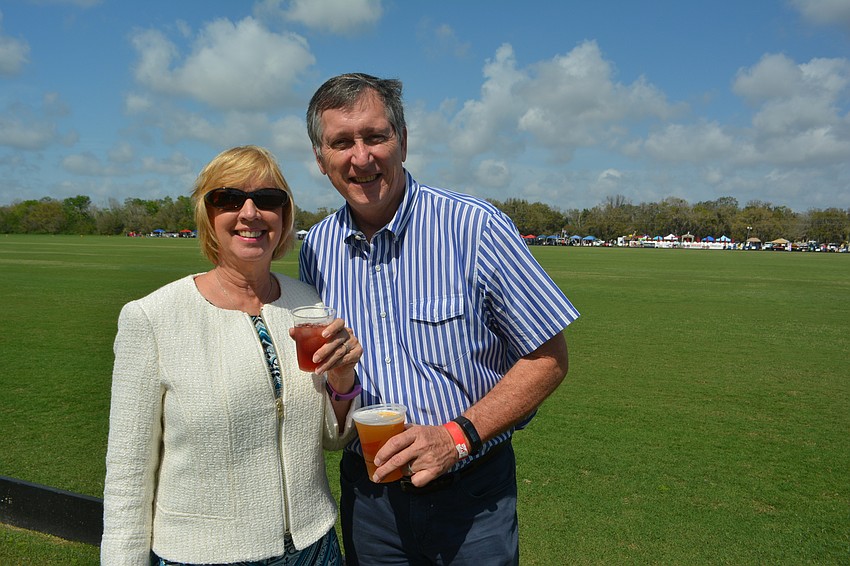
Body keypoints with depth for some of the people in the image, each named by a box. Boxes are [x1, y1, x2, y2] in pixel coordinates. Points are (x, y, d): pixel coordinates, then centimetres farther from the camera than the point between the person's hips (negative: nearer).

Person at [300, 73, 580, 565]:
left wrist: (460, 434, -20)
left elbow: (548, 357, -11)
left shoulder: (475, 227, -16)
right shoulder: (318, 248, -2)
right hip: (367, 492, 4)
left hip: (471, 494, -3)